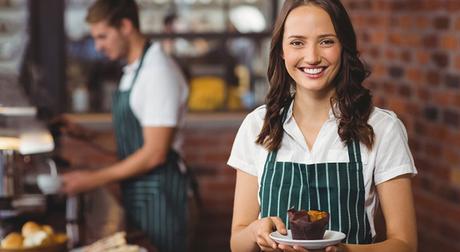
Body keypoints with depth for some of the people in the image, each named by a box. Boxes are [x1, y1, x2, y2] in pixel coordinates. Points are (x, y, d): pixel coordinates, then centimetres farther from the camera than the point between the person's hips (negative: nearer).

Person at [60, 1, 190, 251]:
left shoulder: (159, 72, -17)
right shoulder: (132, 71, 10)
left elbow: (155, 153, -20)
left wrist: (93, 179, -16)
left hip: (157, 192, -8)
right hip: (135, 192, 8)